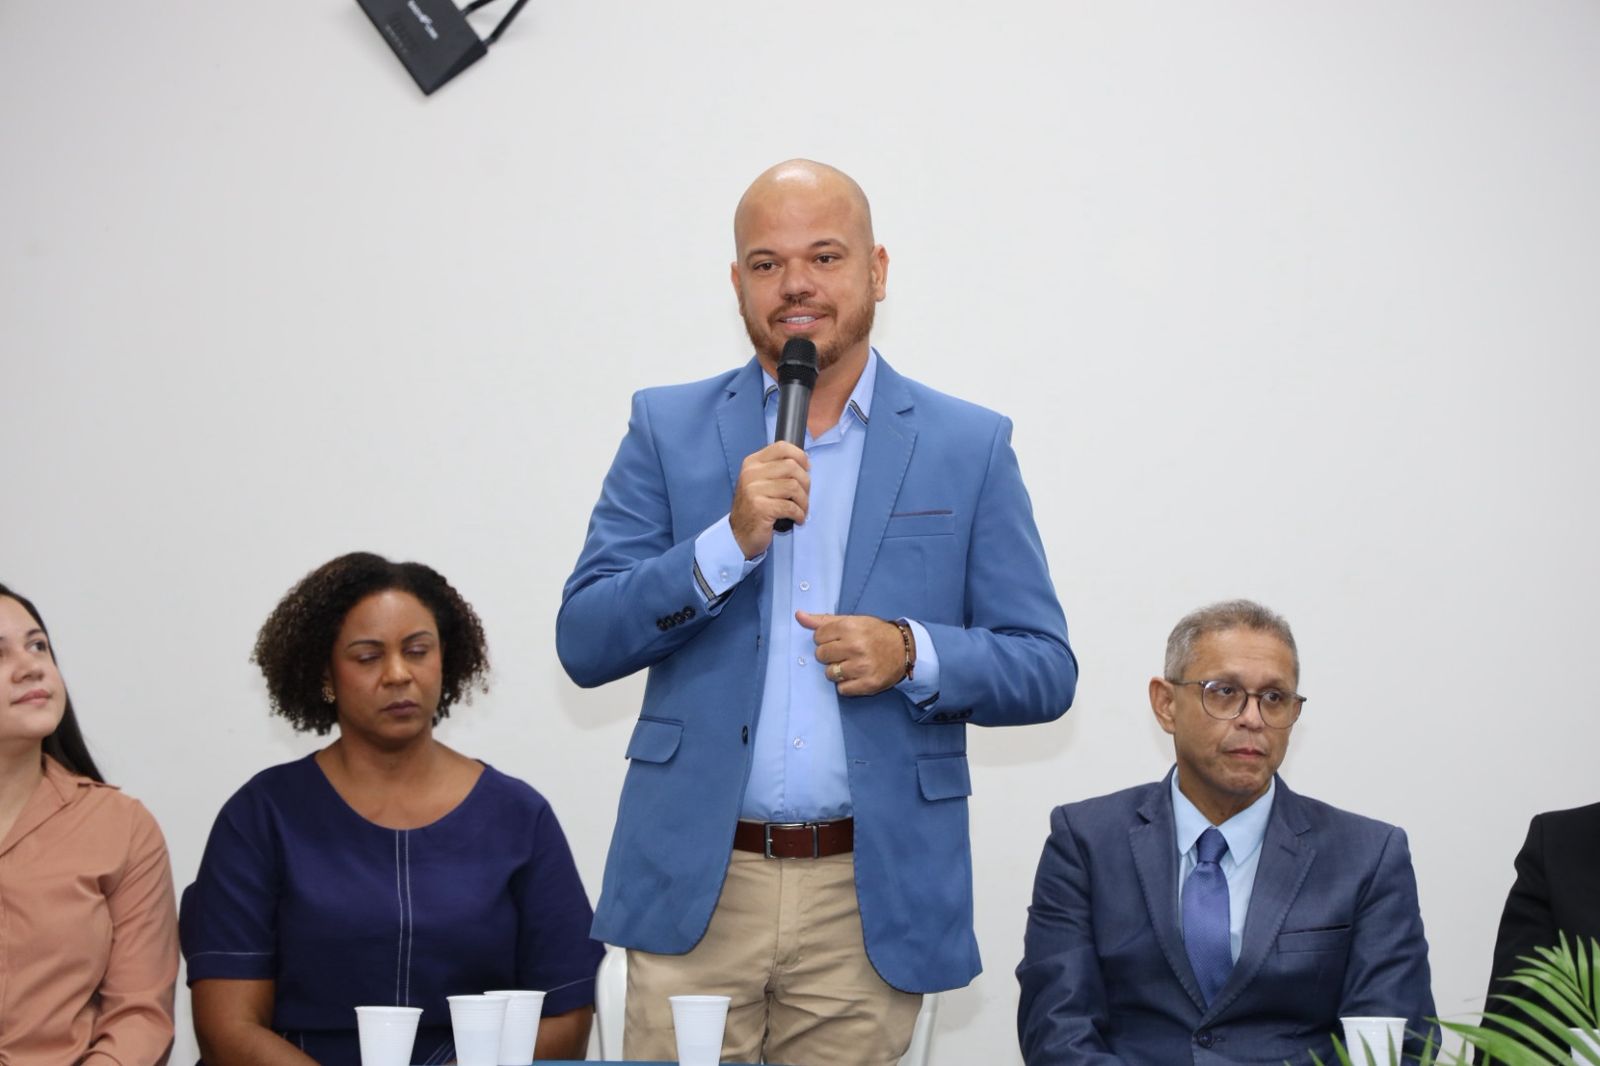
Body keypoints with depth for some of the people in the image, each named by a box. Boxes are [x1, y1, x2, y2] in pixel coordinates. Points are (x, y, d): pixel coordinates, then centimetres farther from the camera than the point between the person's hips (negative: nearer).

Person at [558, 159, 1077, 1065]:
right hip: (695, 888, 0)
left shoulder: (971, 447, 5)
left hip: (870, 901, 0)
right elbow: (584, 643, 0)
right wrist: (731, 539, -14)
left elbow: (1046, 671, 5)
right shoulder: (669, 430, 7)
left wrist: (913, 655, -15)